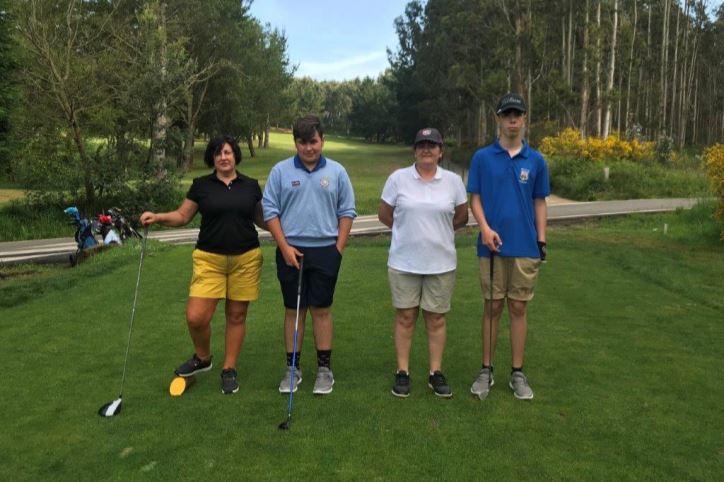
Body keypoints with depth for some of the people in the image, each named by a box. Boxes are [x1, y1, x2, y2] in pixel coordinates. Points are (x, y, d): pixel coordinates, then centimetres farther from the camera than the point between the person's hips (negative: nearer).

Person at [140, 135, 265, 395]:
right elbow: (182, 216, 7)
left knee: (237, 315, 7)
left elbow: (261, 219, 13)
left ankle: (229, 370, 24)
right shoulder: (201, 185, 3)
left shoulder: (251, 186, 6)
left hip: (246, 259, 1)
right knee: (196, 317, -10)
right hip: (210, 259, -1)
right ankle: (202, 358, 21)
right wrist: (157, 217, -9)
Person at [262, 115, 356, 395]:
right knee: (293, 310, 8)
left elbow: (347, 211, 5)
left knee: (322, 310, 6)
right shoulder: (281, 171, 1)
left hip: (325, 251, 0)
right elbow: (270, 211, 0)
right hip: (291, 251, 0)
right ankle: (292, 368, 19)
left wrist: (339, 248, -2)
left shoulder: (336, 172, 3)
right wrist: (285, 247, -7)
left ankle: (324, 368, 17)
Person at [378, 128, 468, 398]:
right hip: (404, 262, -1)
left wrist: (436, 229, 9)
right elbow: (384, 215, 5)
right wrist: (409, 229, 10)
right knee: (405, 317, 7)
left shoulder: (453, 181, 1)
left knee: (436, 318, 9)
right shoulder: (398, 178, -2)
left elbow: (461, 217, 11)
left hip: (441, 263, 1)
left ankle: (436, 373, 20)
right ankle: (402, 373, 18)